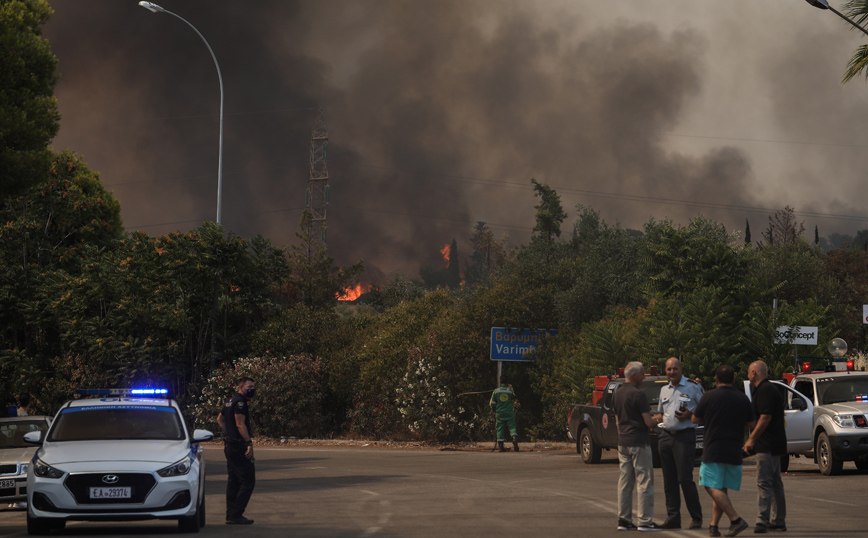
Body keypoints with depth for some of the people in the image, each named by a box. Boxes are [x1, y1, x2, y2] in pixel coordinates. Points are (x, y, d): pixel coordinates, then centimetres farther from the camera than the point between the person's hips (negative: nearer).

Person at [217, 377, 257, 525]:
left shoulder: (232, 400, 18)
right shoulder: (240, 401, -14)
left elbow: (220, 419, 29)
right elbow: (240, 424, -22)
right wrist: (249, 443, -24)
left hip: (230, 445, 11)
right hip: (239, 446, -11)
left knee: (233, 481, 13)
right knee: (248, 481, -9)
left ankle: (231, 515, 16)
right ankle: (236, 515, -12)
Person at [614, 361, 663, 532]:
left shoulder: (617, 394, 11)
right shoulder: (638, 394, -15)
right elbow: (648, 422, -15)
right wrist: (656, 421, 5)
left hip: (622, 442, 8)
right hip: (639, 442, -8)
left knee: (625, 482, 10)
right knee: (644, 481, -3)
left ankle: (624, 519, 11)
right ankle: (645, 521, -3)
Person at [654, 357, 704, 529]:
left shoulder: (692, 387, 0)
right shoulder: (664, 390, 18)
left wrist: (690, 415, -14)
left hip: (684, 436, -6)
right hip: (666, 436, 6)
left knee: (685, 479, -11)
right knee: (669, 481, 4)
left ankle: (696, 518, -2)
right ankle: (673, 518, 8)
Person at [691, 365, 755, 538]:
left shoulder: (709, 397, -6)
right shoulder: (742, 399, 4)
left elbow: (695, 419, 5)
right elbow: (751, 423, 12)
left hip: (713, 450, -5)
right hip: (734, 452, 5)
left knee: (713, 487, -6)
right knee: (721, 489, 11)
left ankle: (736, 519, -18)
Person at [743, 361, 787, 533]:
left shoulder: (765, 391, -14)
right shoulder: (769, 389, 20)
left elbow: (765, 418, -22)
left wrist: (752, 439, -19)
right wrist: (752, 438, 26)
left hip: (767, 446, -11)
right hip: (775, 446, 11)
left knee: (764, 483, -13)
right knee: (775, 483, 13)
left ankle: (763, 521, -17)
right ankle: (778, 521, 18)